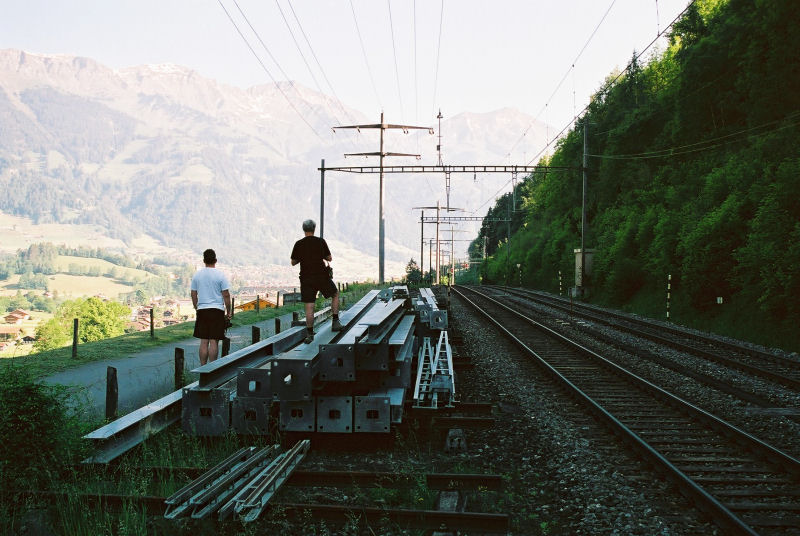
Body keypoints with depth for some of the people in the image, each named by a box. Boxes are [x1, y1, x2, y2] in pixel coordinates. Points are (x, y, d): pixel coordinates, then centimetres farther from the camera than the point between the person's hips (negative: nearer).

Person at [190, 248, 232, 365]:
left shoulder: (197, 275, 5)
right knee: (214, 342, -2)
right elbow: (226, 295, -6)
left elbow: (193, 294, 9)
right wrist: (229, 312, 3)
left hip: (202, 310, 3)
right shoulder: (220, 275, -5)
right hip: (217, 310, -3)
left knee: (203, 342, 8)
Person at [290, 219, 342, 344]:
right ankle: (335, 322, 16)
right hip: (322, 276, 0)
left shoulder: (298, 244, -2)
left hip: (306, 278, 0)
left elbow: (293, 262, 7)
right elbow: (329, 258, 4)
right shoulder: (321, 241, -3)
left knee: (309, 307, 1)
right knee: (335, 294, 23)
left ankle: (310, 334, 1)